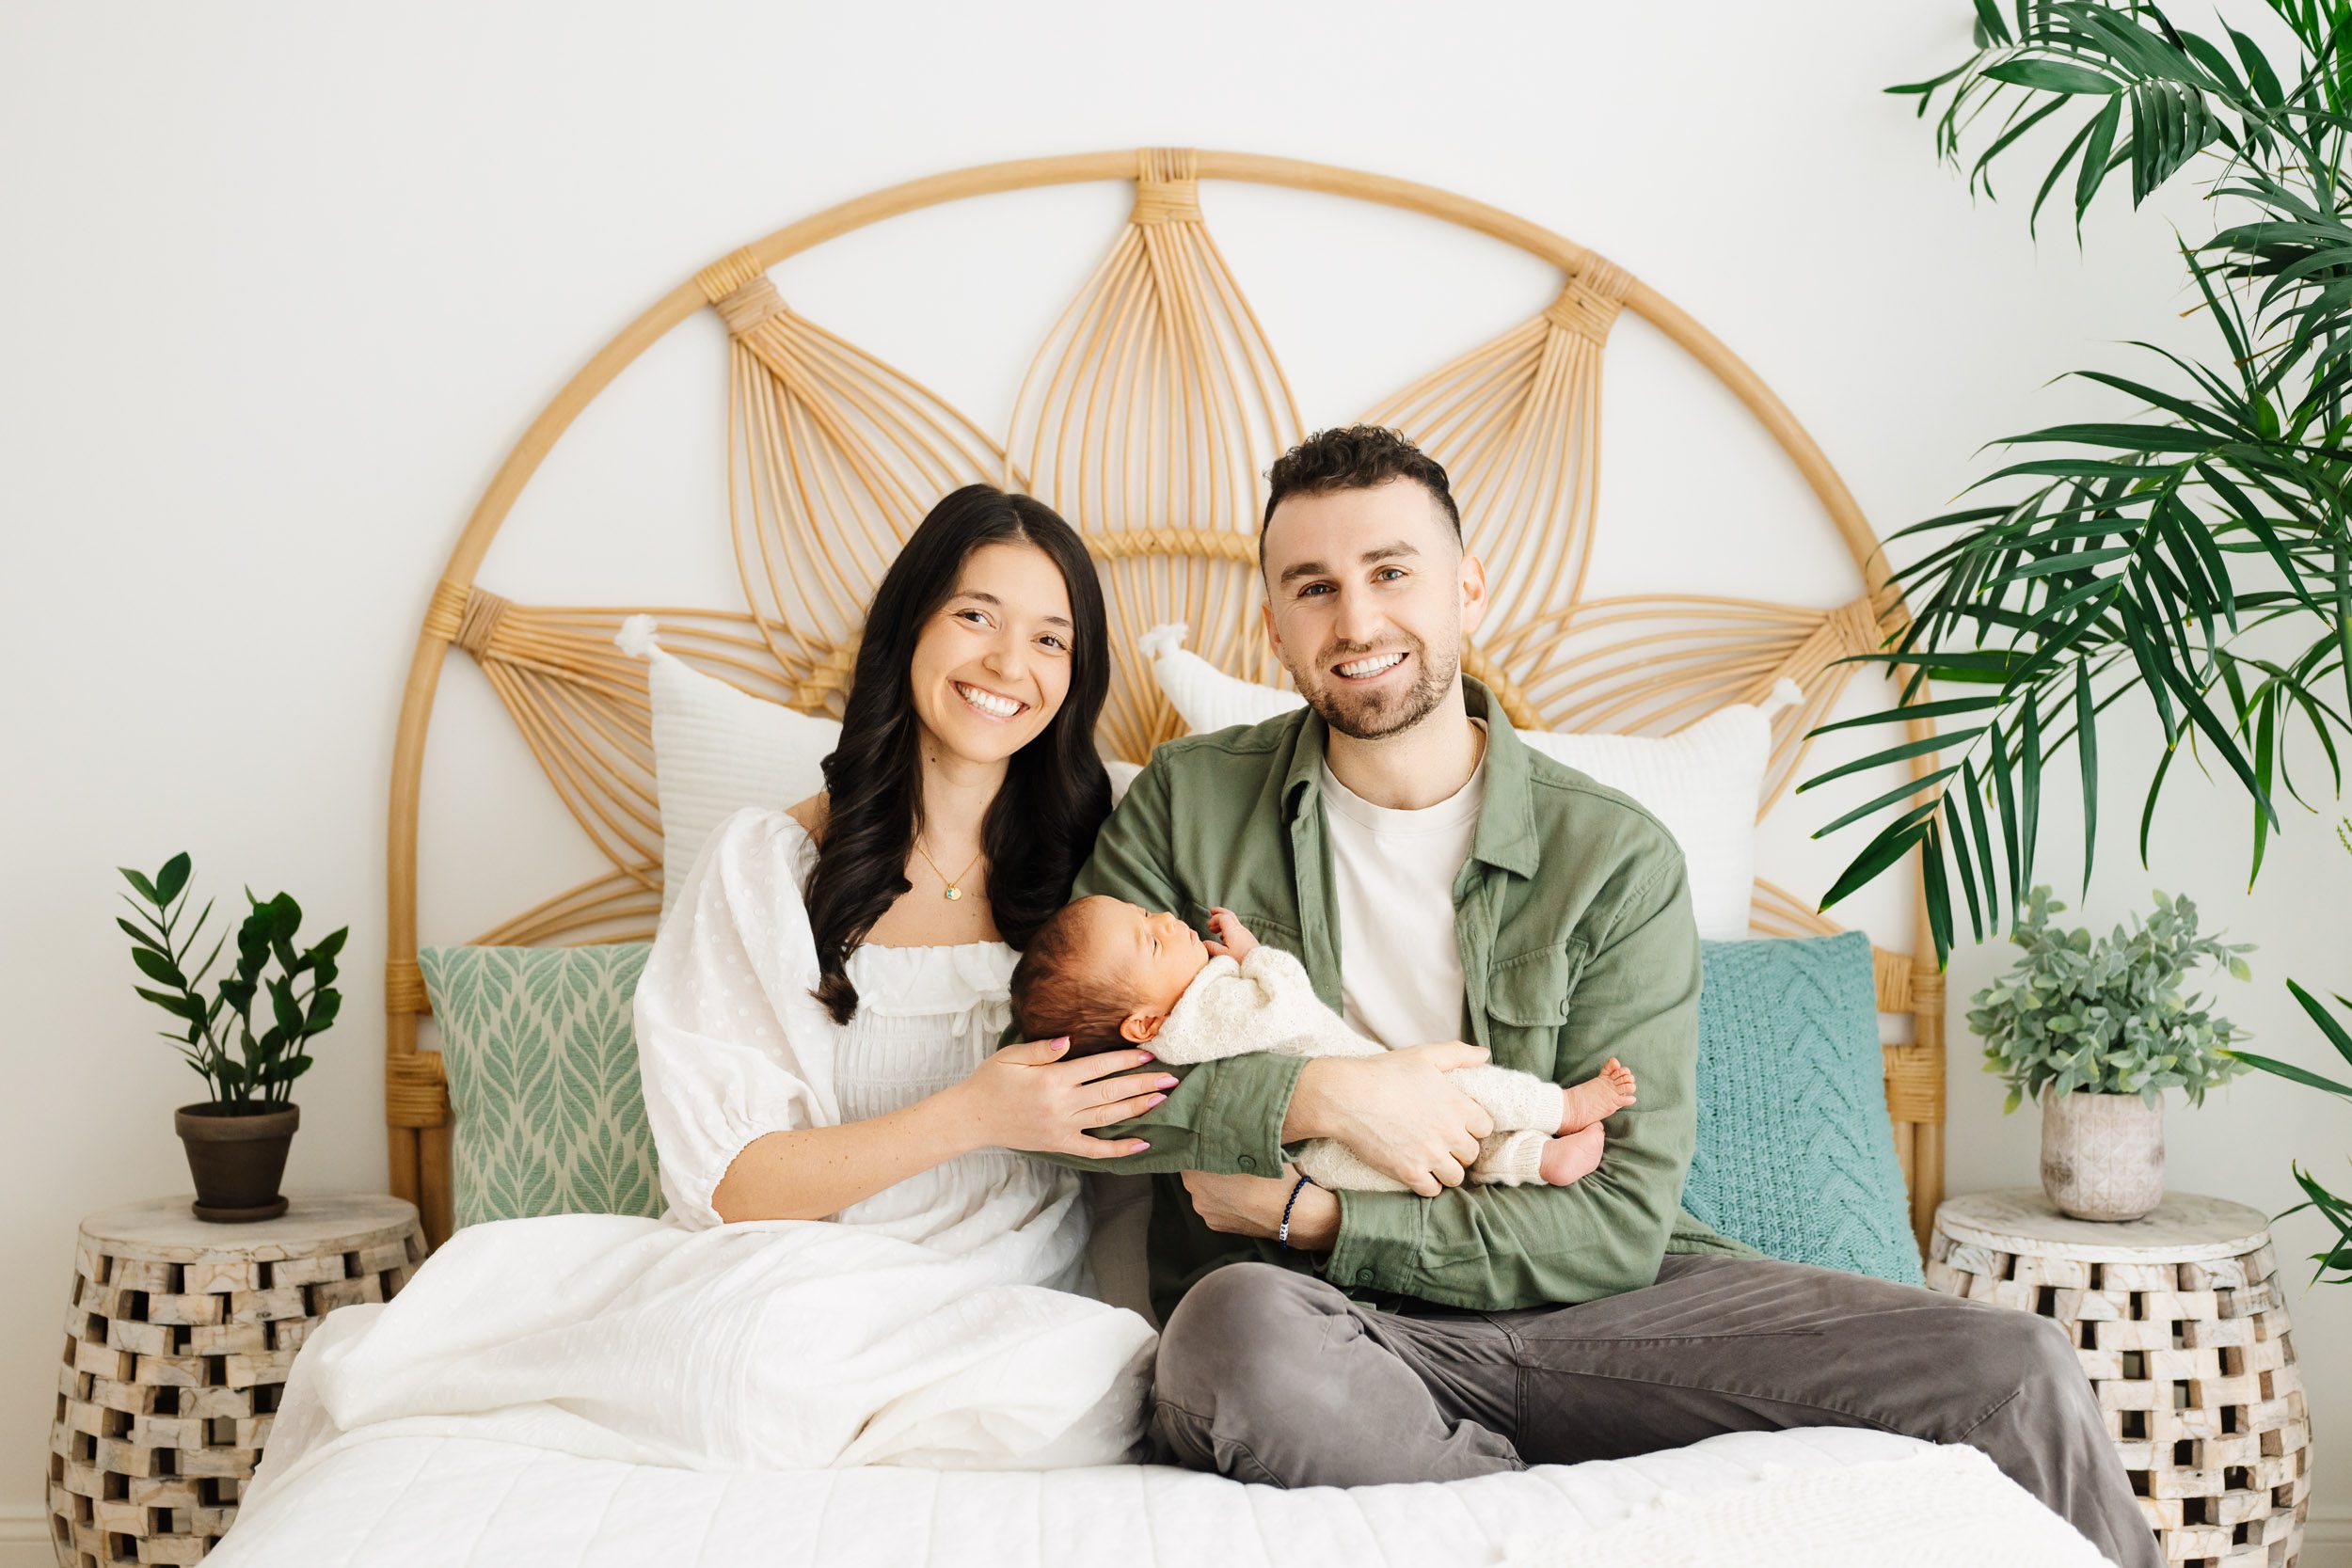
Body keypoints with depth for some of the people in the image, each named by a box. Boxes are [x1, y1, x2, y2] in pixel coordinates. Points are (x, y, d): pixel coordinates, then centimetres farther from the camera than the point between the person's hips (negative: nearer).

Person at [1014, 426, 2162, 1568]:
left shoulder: (1617, 859, 0)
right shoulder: (1188, 804, 4)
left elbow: (1620, 1221, -6)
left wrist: (1313, 1217, -12)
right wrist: (1315, 1098, -16)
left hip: (1573, 1303, 1)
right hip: (1333, 1325, 0)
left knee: (2016, 1376, -17)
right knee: (1232, 1329, -40)